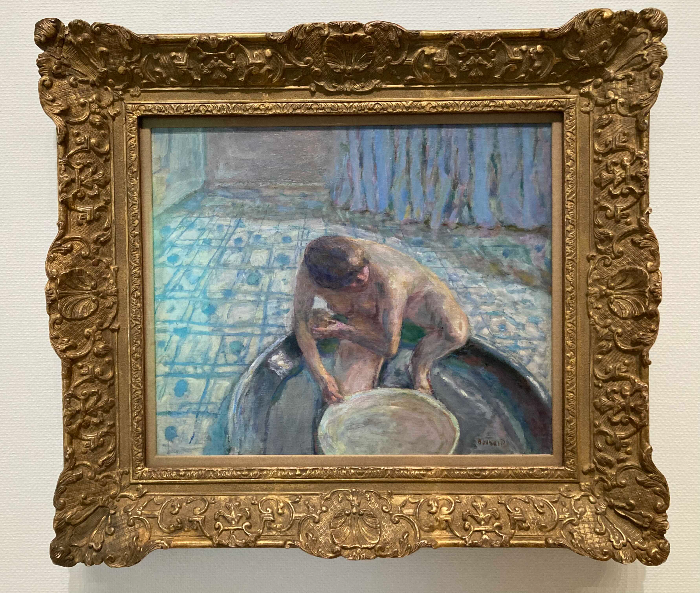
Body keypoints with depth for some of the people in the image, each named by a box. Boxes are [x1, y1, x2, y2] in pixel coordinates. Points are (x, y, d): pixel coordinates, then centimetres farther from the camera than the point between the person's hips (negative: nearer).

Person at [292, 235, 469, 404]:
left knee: (456, 332, -35)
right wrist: (321, 377, -22)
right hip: (368, 320, 2)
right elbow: (300, 320, -18)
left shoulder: (387, 279, -44)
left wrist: (341, 332, -24)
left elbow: (389, 348, -34)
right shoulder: (309, 269, -34)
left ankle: (420, 366, -2)